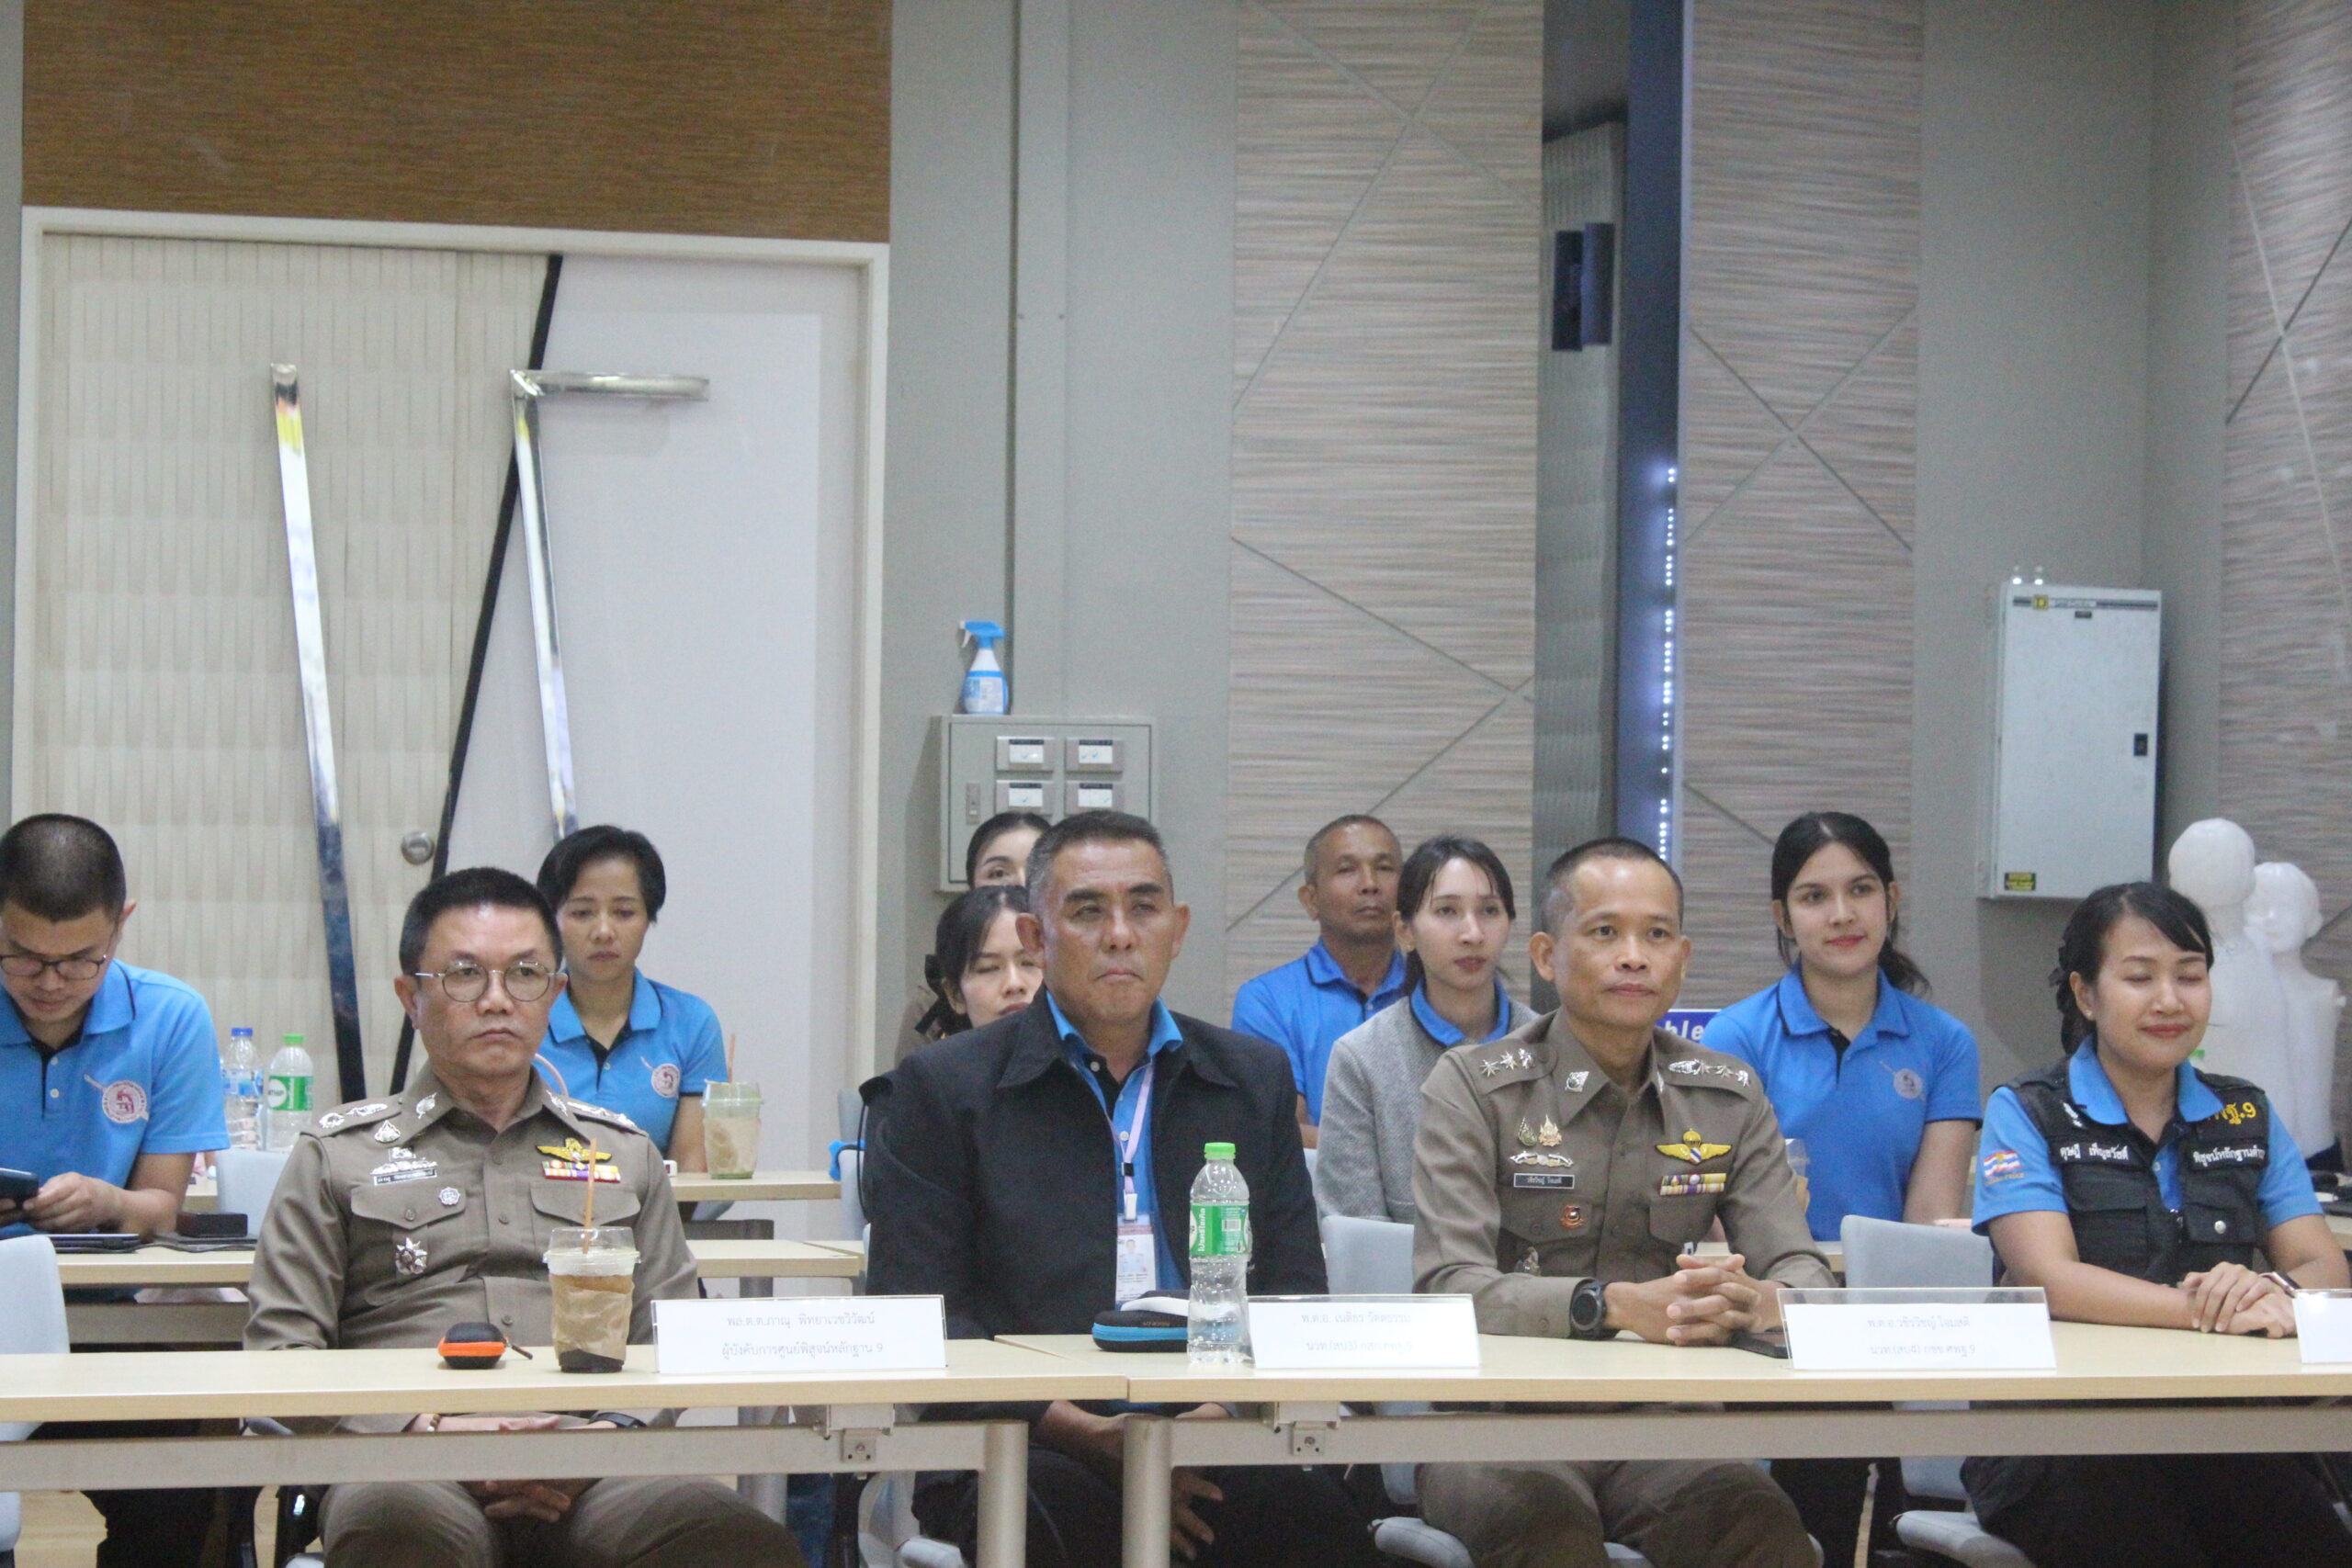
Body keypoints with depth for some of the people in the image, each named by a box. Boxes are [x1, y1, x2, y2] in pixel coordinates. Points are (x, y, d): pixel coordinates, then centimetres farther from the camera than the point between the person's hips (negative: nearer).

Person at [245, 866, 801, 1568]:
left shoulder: (624, 1154, 26)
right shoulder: (336, 1154, 19)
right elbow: (278, 1348, 9)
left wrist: (611, 1432, -3)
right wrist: (426, 1430, -8)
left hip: (593, 1472, 3)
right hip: (410, 1468, -2)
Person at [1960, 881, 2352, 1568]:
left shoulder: (2248, 1117, 18)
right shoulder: (2027, 1115, 4)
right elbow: (2049, 1278, -11)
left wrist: (2276, 1293, -19)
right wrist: (2215, 1310, -24)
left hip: (2229, 1429, 3)